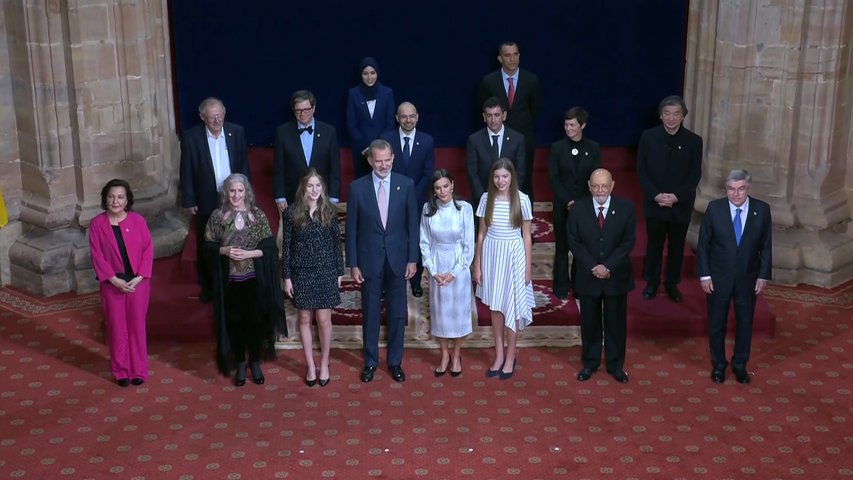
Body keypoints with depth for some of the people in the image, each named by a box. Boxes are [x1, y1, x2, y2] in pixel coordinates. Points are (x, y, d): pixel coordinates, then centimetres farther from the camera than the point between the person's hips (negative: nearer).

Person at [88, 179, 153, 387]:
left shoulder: (137, 220, -5)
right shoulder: (97, 224, -5)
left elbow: (148, 249, -4)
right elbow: (97, 255, -6)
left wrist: (139, 277, -12)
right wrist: (114, 279, -13)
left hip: (137, 282, 0)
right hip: (112, 284, 0)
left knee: (137, 325, 8)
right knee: (116, 326, 7)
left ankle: (139, 370, 18)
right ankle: (120, 370, 19)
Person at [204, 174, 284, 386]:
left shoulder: (258, 215, -2)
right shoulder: (217, 216, 0)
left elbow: (270, 247, -3)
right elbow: (208, 246, 3)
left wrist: (249, 253, -17)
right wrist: (224, 250, -16)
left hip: (255, 279, 0)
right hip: (229, 279, 1)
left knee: (255, 320, 6)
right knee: (234, 321, 8)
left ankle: (255, 363, 24)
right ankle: (240, 364, 24)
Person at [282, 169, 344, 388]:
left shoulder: (330, 211, -2)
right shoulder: (291, 213, -4)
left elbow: (336, 243, 3)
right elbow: (286, 246, -1)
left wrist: (339, 272, 3)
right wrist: (286, 276, -3)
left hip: (325, 272, 0)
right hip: (301, 273, 0)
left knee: (324, 319, 3)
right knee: (304, 318, 8)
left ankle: (324, 364, 20)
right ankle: (310, 365, 20)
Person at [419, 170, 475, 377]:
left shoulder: (464, 208, -13)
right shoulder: (428, 209, -7)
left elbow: (469, 245, -9)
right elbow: (424, 243, 0)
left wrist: (454, 272, -12)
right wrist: (433, 271, -8)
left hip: (459, 266, -2)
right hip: (437, 267, 2)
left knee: (458, 310, 9)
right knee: (439, 311, 10)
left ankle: (456, 355, 26)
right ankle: (444, 354, 27)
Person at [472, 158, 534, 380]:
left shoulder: (522, 200, -9)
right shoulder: (486, 199, -3)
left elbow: (527, 236, -3)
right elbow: (481, 234, 4)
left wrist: (528, 267, -2)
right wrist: (477, 265, 4)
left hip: (514, 255, -2)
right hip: (492, 254, 3)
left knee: (511, 306, 5)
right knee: (495, 306, 12)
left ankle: (510, 357, 20)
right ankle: (499, 355, 24)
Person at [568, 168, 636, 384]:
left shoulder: (626, 208, -7)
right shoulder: (578, 209, -6)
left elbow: (628, 242, -8)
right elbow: (575, 242, -5)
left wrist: (608, 266, -16)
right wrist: (593, 266, -16)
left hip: (616, 276, 0)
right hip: (588, 276, 1)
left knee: (616, 321, 10)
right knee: (589, 321, 12)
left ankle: (616, 364, 25)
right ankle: (590, 362, 28)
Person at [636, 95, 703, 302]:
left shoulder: (694, 141, -4)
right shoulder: (648, 137, -4)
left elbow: (695, 175, -3)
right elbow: (641, 171, -4)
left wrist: (677, 196, -16)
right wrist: (655, 194, -15)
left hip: (681, 205, 0)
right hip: (654, 203, 0)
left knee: (677, 247, 11)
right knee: (654, 245, 10)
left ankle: (672, 283, 27)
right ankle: (652, 282, 26)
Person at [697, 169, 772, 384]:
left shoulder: (762, 209, -9)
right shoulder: (714, 208, -12)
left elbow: (766, 245, -1)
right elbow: (703, 244, -6)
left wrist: (763, 276, -4)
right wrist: (704, 275, -8)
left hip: (748, 278, 1)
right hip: (719, 277, -1)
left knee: (745, 323, 14)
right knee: (716, 323, 11)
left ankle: (740, 364, 32)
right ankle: (718, 364, 30)